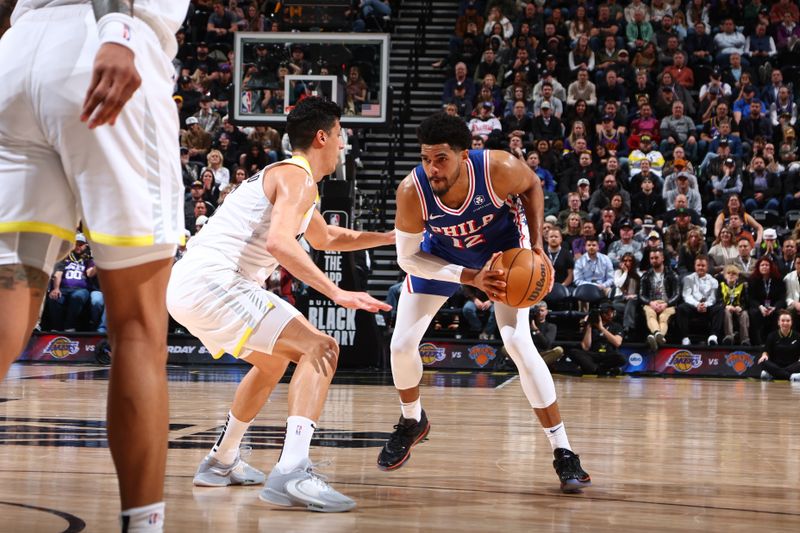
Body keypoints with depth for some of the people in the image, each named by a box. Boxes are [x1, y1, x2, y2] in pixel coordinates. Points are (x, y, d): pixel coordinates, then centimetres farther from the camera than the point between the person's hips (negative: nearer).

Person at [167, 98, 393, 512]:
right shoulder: (298, 178, -6)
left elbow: (325, 239, 43)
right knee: (320, 349, -14)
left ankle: (221, 462, 38)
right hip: (212, 281, -10)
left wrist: (392, 237, 41)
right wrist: (337, 293, -28)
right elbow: (279, 242, -25)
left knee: (272, 362, 31)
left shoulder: (284, 176, 26)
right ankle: (291, 473, -29)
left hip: (183, 286, 10)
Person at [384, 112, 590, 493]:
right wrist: (470, 278, -32)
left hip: (503, 245, -2)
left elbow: (532, 186, -11)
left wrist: (536, 244, -19)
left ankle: (563, 453, -11)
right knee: (402, 344, -2)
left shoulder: (500, 169, -37)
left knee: (518, 341, -17)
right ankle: (412, 422, 31)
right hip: (441, 251, 2)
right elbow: (407, 258, -22)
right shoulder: (412, 191, -35)